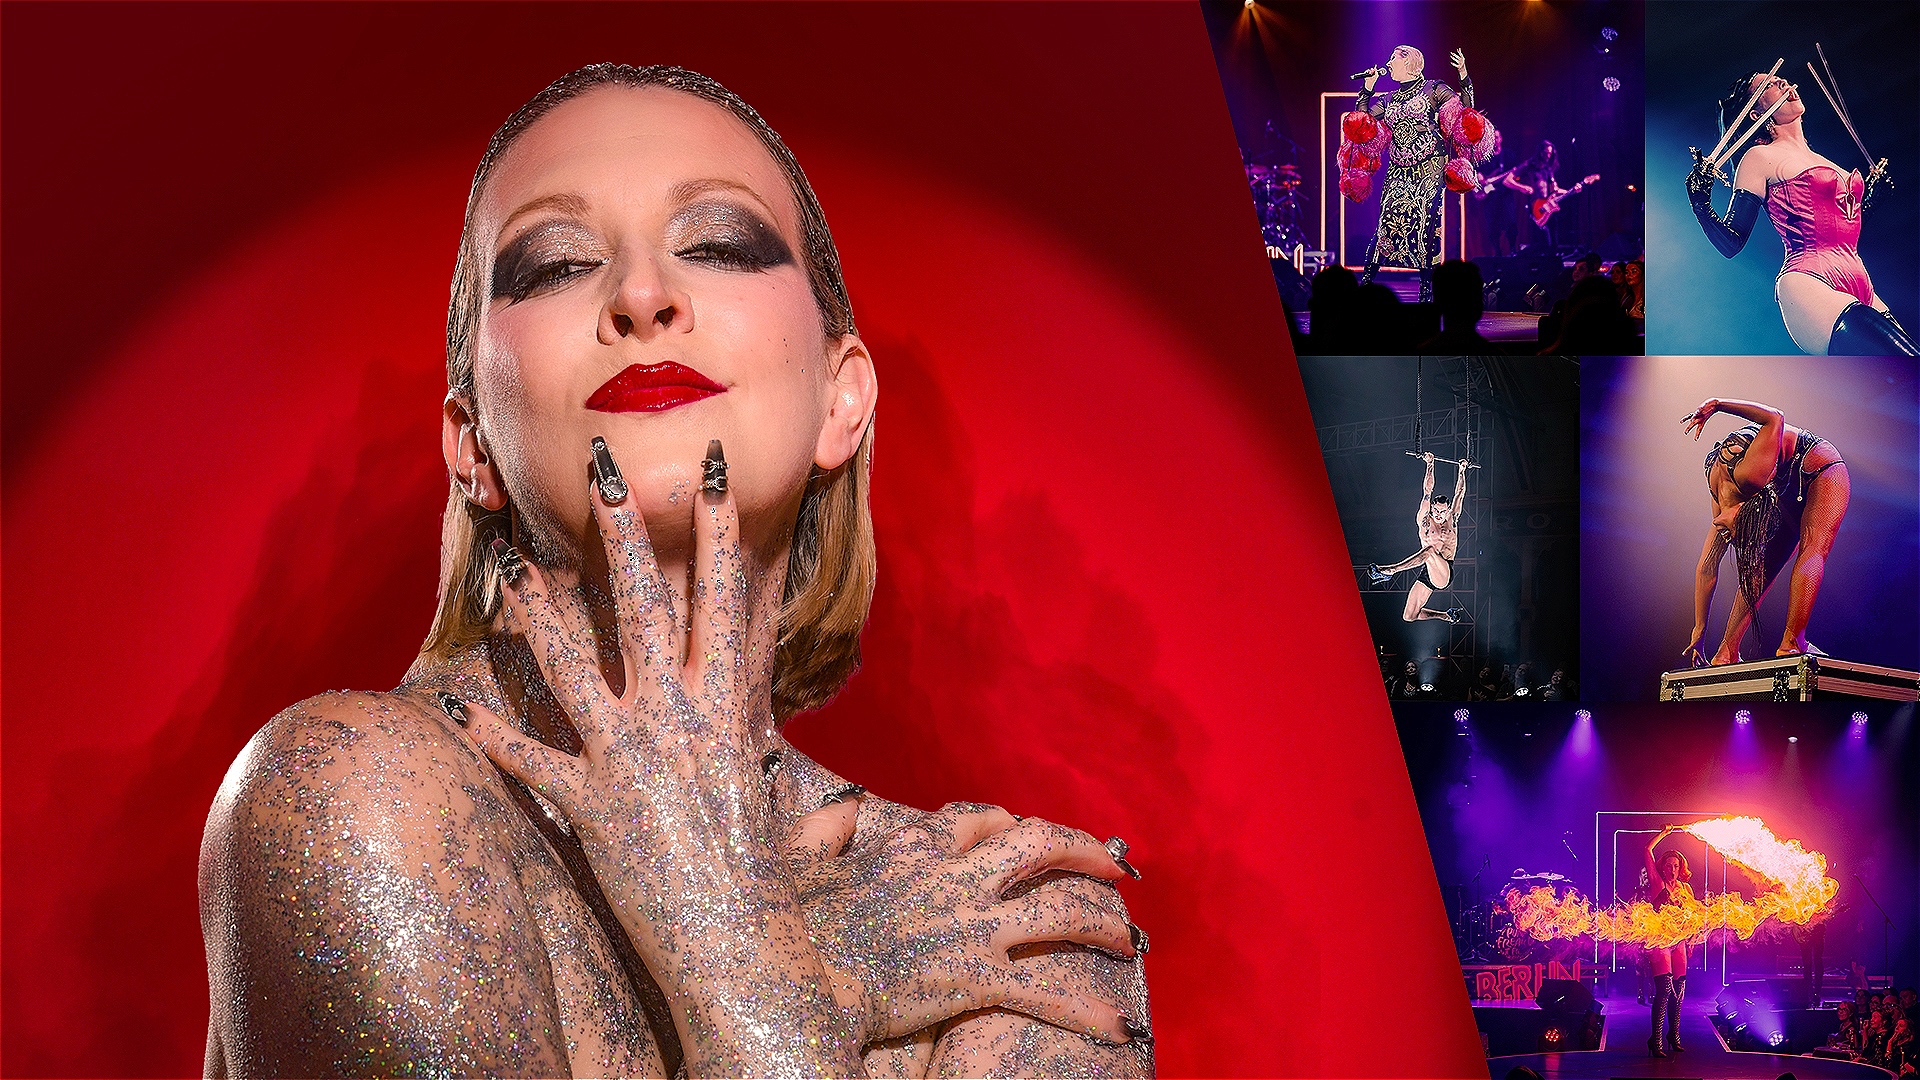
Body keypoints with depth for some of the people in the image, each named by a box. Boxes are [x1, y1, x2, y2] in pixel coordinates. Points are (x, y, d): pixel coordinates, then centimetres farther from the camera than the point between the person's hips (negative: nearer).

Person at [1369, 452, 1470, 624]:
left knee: (1430, 550, -34)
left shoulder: (1451, 521, 10)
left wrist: (1462, 470, 23)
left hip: (1444, 575, -3)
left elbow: (1459, 493, 18)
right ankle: (1446, 615, 19)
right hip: (1427, 574, 3)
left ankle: (1389, 571, -43)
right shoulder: (1424, 520, 8)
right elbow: (1427, 491, 8)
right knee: (1408, 616, -4)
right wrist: (1430, 465, 9)